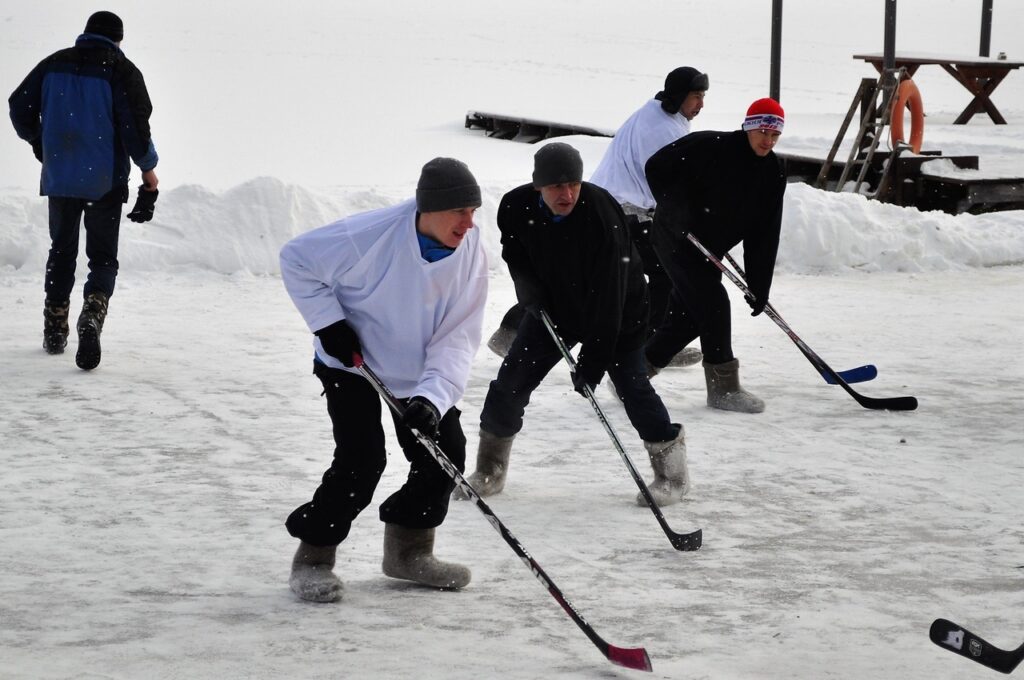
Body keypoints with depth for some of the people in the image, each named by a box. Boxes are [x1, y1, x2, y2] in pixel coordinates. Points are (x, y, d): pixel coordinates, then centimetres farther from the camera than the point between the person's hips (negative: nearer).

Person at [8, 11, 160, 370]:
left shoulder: (54, 64, 4)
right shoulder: (121, 70, -8)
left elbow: (19, 107, 7)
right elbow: (135, 125, -13)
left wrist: (37, 140, 25)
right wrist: (148, 170, 0)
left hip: (59, 177, 3)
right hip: (105, 181, -3)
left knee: (62, 251, 19)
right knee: (103, 257, 5)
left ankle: (55, 331, 20)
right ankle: (93, 314, -22)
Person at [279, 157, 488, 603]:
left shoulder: (470, 256, -17)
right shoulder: (371, 236, -31)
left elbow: (458, 338, -19)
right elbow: (297, 258, -18)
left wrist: (432, 398, -32)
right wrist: (329, 323, -20)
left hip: (421, 373, 5)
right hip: (351, 363, -5)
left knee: (445, 455, 1)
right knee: (361, 461, -16)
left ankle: (408, 550, 22)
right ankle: (313, 558, 1)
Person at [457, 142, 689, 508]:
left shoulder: (602, 214, -33)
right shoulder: (516, 207, -19)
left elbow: (609, 294, -32)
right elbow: (515, 256, 6)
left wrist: (594, 358, -33)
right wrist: (531, 292, -14)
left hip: (616, 312, -4)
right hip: (552, 305, 4)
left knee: (630, 384, -12)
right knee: (512, 379, 0)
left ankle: (671, 467, 6)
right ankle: (489, 471, 15)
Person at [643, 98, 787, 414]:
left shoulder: (773, 173, -2)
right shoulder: (711, 147, -20)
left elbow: (765, 234, -1)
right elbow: (656, 167, -16)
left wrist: (759, 287, -5)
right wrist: (677, 211, -24)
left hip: (708, 250, 8)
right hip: (675, 240, -7)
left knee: (688, 317, 8)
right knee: (714, 304, -14)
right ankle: (723, 388, -6)